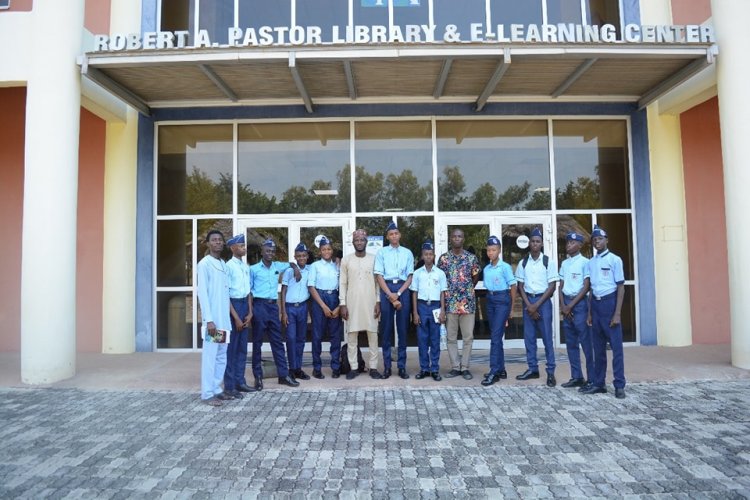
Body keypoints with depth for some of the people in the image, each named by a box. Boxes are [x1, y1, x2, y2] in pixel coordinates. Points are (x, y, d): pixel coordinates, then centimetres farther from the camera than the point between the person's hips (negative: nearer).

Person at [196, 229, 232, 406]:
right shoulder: (204, 264, -7)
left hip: (224, 319, 7)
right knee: (210, 356, -3)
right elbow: (202, 293, -12)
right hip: (213, 319, -7)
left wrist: (228, 318, 11)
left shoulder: (224, 265, 14)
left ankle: (217, 389, 21)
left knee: (222, 356, 12)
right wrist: (209, 320, -18)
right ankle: (207, 393, 5)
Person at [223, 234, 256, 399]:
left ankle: (240, 381, 24)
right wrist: (236, 317, -14)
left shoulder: (246, 267, 9)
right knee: (231, 347, 0)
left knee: (242, 347, 13)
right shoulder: (229, 266, -12)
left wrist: (250, 313, 5)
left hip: (244, 304, 7)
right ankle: (229, 385, 10)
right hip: (233, 305, -7)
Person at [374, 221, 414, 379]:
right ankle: (387, 366, 9)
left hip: (403, 289, 1)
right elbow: (379, 276, -1)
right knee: (386, 329, 2)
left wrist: (398, 293, -8)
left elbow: (410, 276, 5)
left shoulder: (407, 253, 10)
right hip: (386, 289, -1)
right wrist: (390, 295, -11)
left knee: (403, 329, 3)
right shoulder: (381, 252, 5)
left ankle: (402, 366, 10)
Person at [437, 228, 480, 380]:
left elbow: (476, 277, 12)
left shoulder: (471, 258, 3)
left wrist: (468, 290, 9)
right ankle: (455, 367, 14)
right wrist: (448, 292, 4)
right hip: (450, 302, 0)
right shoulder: (443, 258, 3)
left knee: (468, 336, 3)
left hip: (468, 302, 0)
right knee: (451, 337, 4)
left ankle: (465, 367, 13)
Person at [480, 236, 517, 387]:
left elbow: (513, 286, -5)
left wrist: (511, 307, -3)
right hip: (490, 300, 7)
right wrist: (490, 298, 4)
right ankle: (501, 370, 19)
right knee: (496, 336, 10)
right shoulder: (486, 269, 10)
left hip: (502, 299, -7)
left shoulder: (505, 267, -8)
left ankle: (494, 372, -9)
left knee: (495, 336, -11)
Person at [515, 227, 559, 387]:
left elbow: (552, 286, -6)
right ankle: (533, 369, 17)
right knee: (529, 337, 7)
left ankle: (550, 371, 5)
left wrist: (537, 305, -11)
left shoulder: (548, 262, -4)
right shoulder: (523, 263, 5)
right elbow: (520, 286, 6)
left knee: (547, 337, -2)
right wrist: (528, 304, -7)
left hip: (543, 300, -3)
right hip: (528, 301, 3)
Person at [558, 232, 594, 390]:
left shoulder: (584, 262, -5)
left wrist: (571, 305, -11)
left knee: (586, 342, -3)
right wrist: (563, 305, -1)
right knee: (571, 342, 8)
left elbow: (586, 287, -9)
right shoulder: (564, 263, 13)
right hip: (566, 303, 6)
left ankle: (592, 378, 4)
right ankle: (576, 377, 15)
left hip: (580, 303, -6)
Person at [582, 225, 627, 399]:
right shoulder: (591, 262, 11)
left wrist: (617, 313, -13)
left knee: (616, 345, -2)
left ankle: (619, 385, 5)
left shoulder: (614, 260, -5)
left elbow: (621, 287, -7)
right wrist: (590, 312, 12)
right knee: (598, 346, 11)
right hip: (596, 304, 6)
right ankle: (598, 383, 18)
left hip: (609, 302, -6)